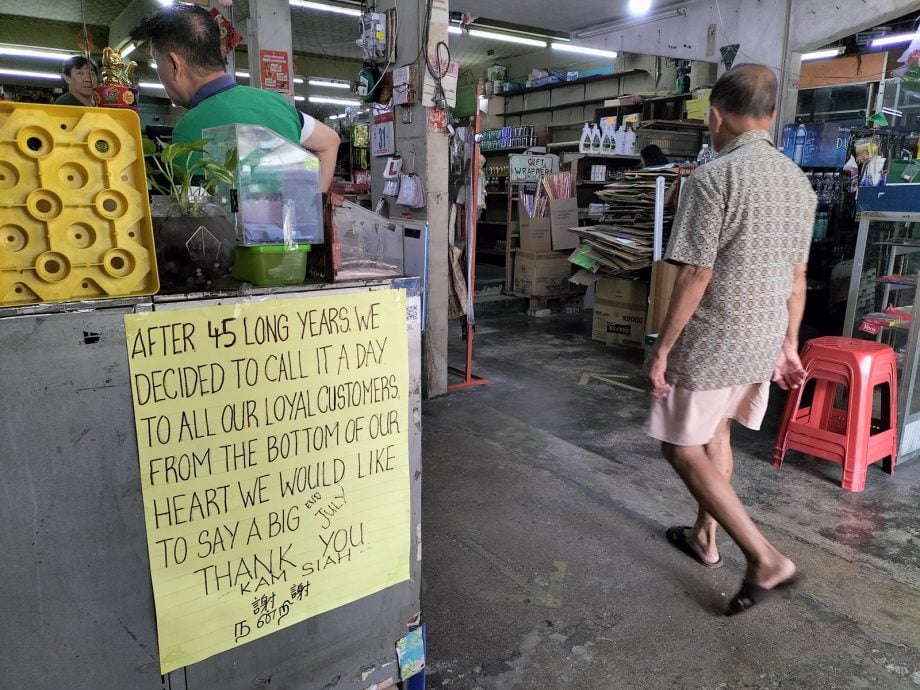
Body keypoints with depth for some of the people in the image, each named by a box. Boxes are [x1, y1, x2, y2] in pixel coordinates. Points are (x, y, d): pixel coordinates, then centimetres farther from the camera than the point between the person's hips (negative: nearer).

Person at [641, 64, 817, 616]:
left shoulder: (712, 178, -17)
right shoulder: (799, 181, 6)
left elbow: (695, 278, -20)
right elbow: (797, 279, 11)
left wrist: (662, 350, -12)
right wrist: (789, 346, 19)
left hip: (711, 344, -8)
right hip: (764, 343, 8)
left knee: (683, 447, 6)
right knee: (716, 432, 23)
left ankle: (766, 559, 3)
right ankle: (705, 538, 36)